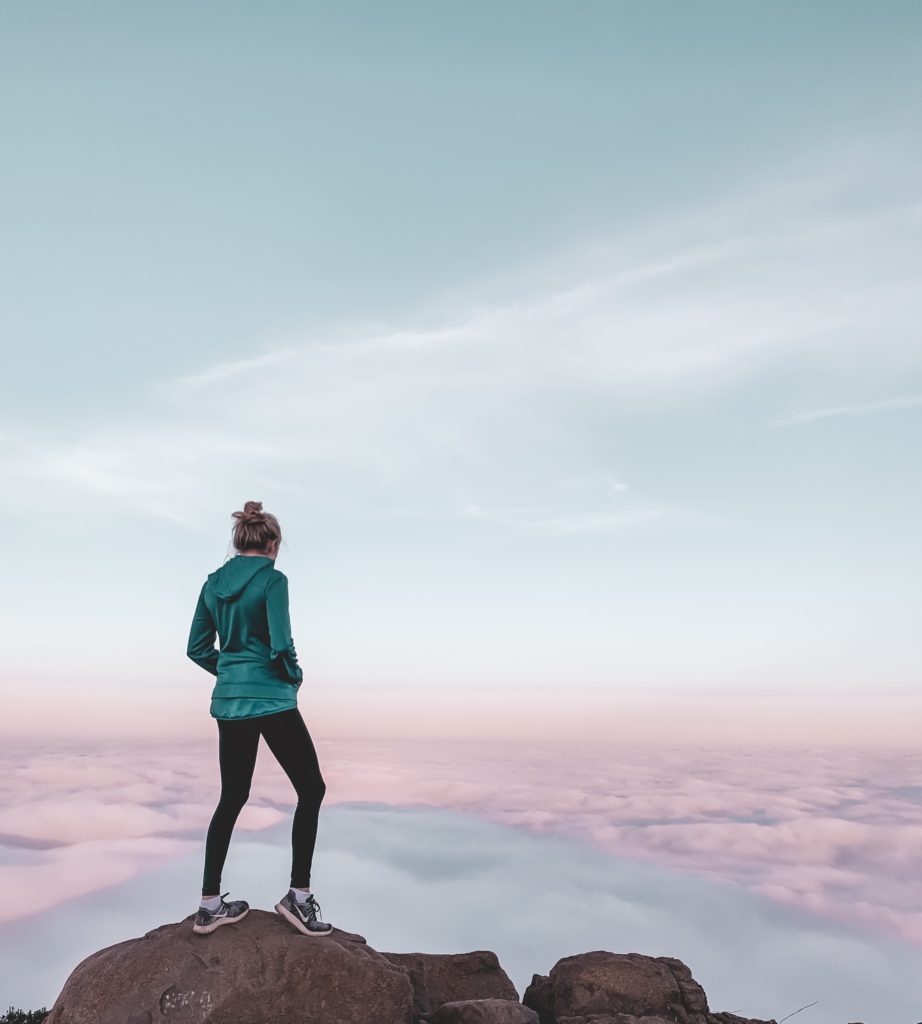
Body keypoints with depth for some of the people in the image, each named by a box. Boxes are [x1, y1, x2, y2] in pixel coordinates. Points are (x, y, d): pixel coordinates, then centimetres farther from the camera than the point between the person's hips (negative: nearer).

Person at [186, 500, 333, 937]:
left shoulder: (213, 583, 7)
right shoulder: (273, 579, -12)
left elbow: (197, 648, 11)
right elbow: (281, 646, -19)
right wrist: (294, 676, 0)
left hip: (228, 702, 7)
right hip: (271, 701, -7)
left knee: (232, 797, 17)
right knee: (311, 789, 8)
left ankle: (210, 905, 21)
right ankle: (298, 895, 7)